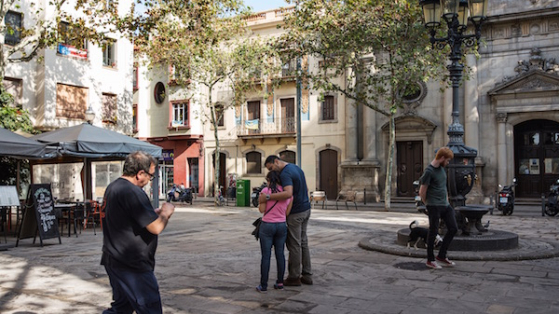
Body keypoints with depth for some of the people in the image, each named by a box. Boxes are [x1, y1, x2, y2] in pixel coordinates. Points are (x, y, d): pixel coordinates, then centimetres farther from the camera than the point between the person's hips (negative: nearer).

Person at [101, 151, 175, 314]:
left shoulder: (112, 187, 11)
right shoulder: (133, 192, -21)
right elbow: (156, 227, -23)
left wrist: (155, 212, 11)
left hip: (114, 260, 10)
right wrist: (166, 212, -4)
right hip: (132, 266, -10)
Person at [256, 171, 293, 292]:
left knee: (266, 256, 2)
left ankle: (263, 285, 5)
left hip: (267, 226, -3)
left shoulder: (266, 191, -10)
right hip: (282, 226, 3)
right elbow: (287, 212, 3)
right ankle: (280, 282, 17)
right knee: (280, 254, 13)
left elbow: (262, 209, -9)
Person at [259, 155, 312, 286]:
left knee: (294, 244, 0)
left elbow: (288, 194, -36)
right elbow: (305, 189, 19)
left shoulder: (285, 174, -20)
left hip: (296, 213, -10)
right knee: (303, 242, 13)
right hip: (306, 209, 10)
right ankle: (307, 275, 18)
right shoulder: (296, 167, 11)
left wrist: (267, 197, -35)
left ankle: (294, 277, 8)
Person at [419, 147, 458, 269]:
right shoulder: (429, 171, -14)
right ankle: (430, 260, 11)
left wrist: (447, 200, 15)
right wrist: (428, 205, 3)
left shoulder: (442, 169, 12)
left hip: (445, 205, 8)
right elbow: (422, 192, -11)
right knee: (433, 232, -1)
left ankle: (441, 256, 19)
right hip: (434, 206, -8)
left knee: (453, 229, 8)